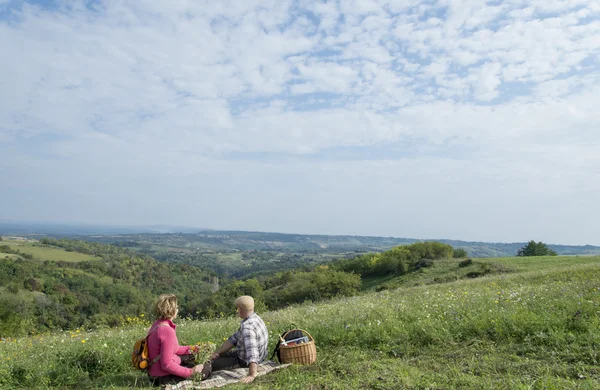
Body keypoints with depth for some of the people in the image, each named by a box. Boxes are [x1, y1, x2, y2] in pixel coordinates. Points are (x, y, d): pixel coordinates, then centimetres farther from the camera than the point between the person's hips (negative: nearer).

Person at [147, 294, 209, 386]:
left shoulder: (157, 325, 2)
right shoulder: (168, 331, -28)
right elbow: (167, 365, -29)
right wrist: (190, 372, -23)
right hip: (165, 378, -9)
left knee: (192, 356, 26)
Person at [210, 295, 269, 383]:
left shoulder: (247, 327, -32)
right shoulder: (255, 318, -2)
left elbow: (251, 351, -43)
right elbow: (234, 338, 4)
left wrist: (252, 374, -49)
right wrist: (217, 353, 3)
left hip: (245, 362, -9)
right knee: (220, 356, 22)